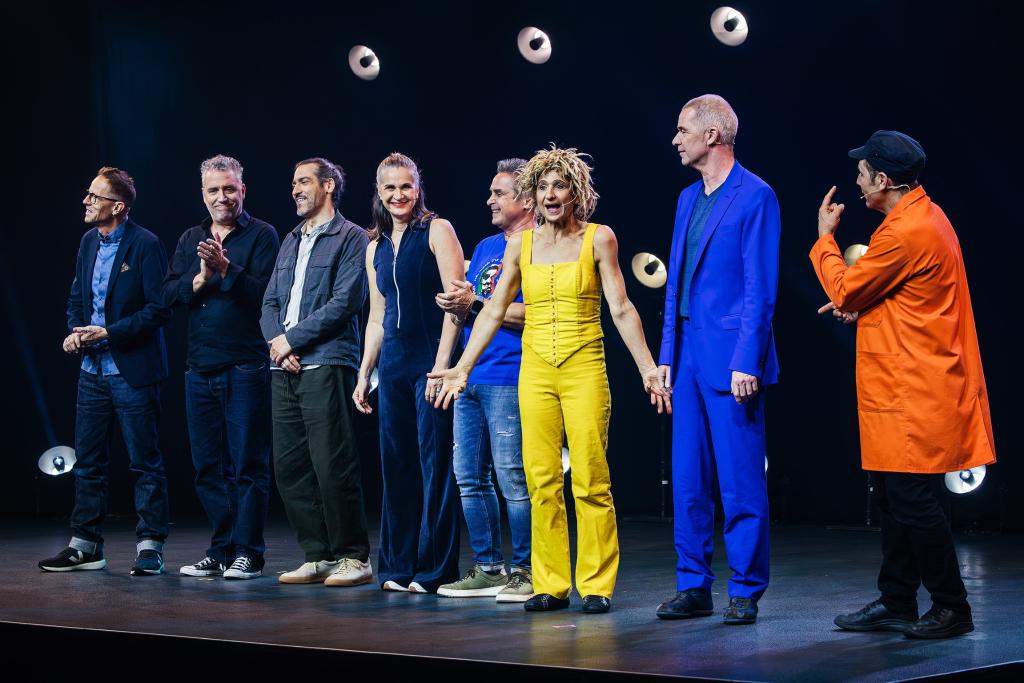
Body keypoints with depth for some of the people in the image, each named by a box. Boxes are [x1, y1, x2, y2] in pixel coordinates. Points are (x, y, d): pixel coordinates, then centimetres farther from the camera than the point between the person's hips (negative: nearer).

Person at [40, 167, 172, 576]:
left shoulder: (145, 245, -12)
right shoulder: (89, 242, 11)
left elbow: (159, 309, -15)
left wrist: (109, 332, -19)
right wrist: (75, 332, 0)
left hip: (132, 371, -7)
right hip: (93, 369, 7)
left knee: (144, 462, 0)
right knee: (88, 460, 11)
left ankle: (150, 547, 5)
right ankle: (85, 545, 18)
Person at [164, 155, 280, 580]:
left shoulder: (262, 236, -2)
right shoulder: (190, 240, 16)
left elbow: (266, 293, -14)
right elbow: (169, 293, 6)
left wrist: (226, 269, -24)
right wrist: (200, 278, -11)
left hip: (246, 367, -6)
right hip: (200, 369, 6)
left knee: (247, 463, -4)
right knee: (208, 467, 9)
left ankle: (248, 553, 1)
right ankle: (220, 552, 17)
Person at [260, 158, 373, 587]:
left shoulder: (350, 238, -2)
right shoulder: (291, 242, 22)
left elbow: (345, 302, -11)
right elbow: (271, 302, 18)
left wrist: (291, 338, -10)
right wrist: (276, 340, -3)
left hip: (326, 364, -8)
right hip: (285, 369, 8)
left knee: (332, 466, -10)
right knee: (289, 467, 6)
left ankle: (353, 556, -1)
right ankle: (317, 556, 13)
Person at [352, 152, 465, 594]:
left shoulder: (437, 231, -3)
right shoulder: (376, 247, 16)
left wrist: (442, 365, -16)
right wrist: (363, 374, 16)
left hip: (431, 363, -6)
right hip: (393, 366, 6)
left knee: (435, 464, -4)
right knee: (396, 466, 7)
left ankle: (436, 569, 1)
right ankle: (398, 566, 15)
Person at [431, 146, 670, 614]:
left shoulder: (598, 238, 1)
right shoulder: (521, 244, 9)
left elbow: (621, 310, -2)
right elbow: (493, 312, 13)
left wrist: (648, 369, -10)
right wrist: (462, 369, 9)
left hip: (584, 369, -3)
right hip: (535, 370, 3)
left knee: (590, 479, -6)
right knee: (542, 481, 1)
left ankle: (596, 584, 2)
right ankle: (550, 584, 8)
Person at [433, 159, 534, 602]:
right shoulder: (486, 247, 21)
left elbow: (533, 313, -17)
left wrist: (475, 303, -13)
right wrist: (456, 306, 0)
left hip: (509, 379, -9)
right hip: (471, 379, 9)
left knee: (512, 477, -7)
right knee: (469, 477, 9)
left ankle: (524, 571, 1)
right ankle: (487, 569, 16)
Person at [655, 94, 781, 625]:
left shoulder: (755, 196, -8)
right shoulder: (688, 199, 16)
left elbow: (760, 289, -13)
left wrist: (746, 362, -18)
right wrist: (666, 356, 13)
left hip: (731, 360, -8)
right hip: (689, 357, 8)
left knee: (741, 482, -2)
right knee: (688, 481, 9)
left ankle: (745, 591, 5)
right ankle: (693, 586, 17)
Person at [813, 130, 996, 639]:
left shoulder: (906, 233, -20)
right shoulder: (925, 216, 14)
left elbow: (843, 290, -10)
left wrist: (825, 237, 4)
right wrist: (861, 308, 8)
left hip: (915, 392, -11)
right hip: (906, 388, 11)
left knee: (912, 502, -6)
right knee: (894, 499, 14)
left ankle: (951, 607, 4)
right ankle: (896, 604, 20)